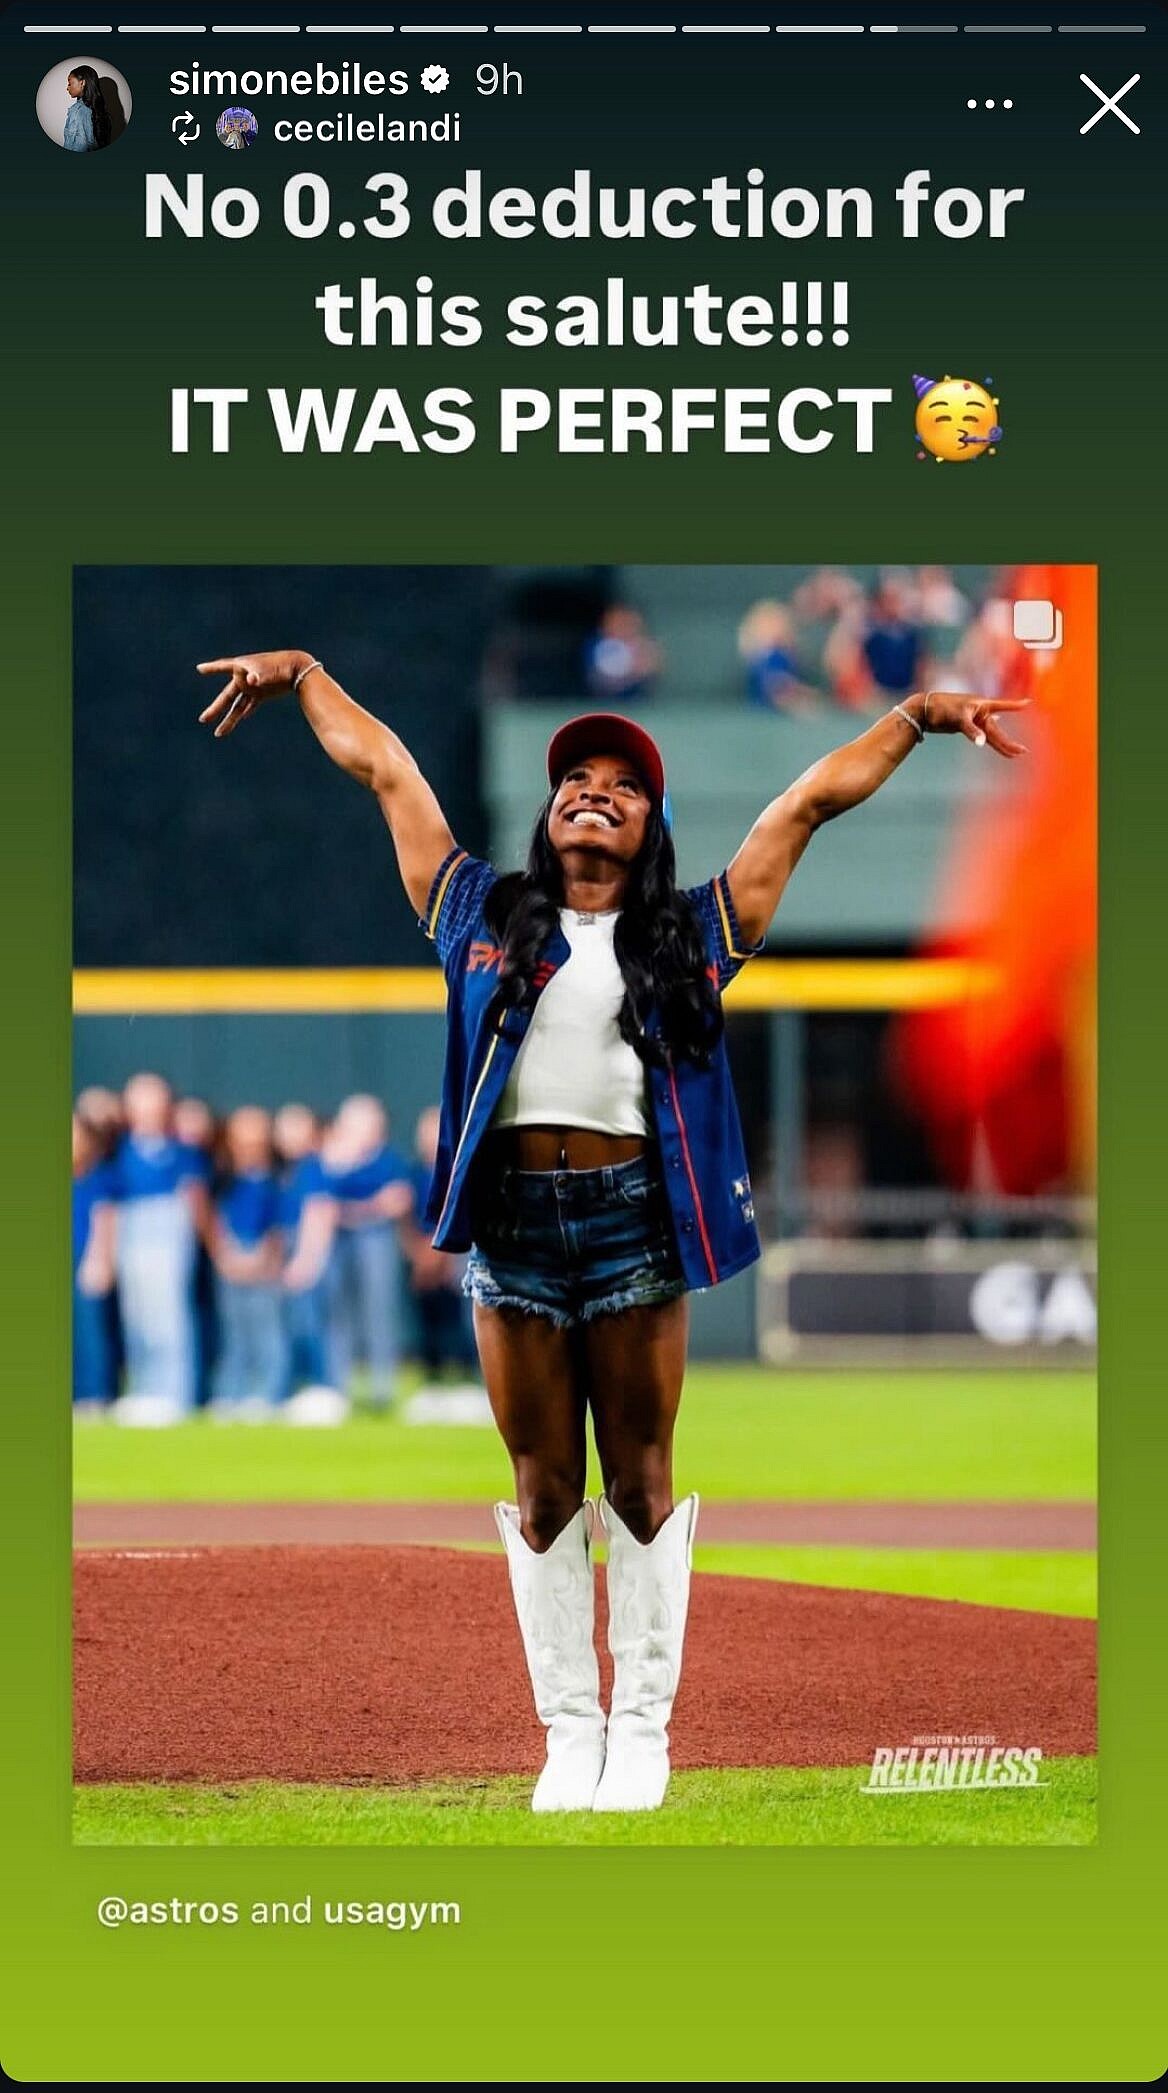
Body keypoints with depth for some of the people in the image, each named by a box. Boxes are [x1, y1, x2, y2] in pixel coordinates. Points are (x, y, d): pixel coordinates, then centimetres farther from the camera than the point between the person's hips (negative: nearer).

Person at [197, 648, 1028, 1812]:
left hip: (636, 1213, -1)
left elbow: (812, 801, 14)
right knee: (543, 1487, 4)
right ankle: (568, 1729, 9)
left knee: (640, 1479, 2)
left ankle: (642, 1726, 8)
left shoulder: (691, 934, 12)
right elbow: (383, 768, 21)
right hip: (511, 1218, 1)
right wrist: (302, 674, 27)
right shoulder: (484, 917, 15)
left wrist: (915, 716, 13)